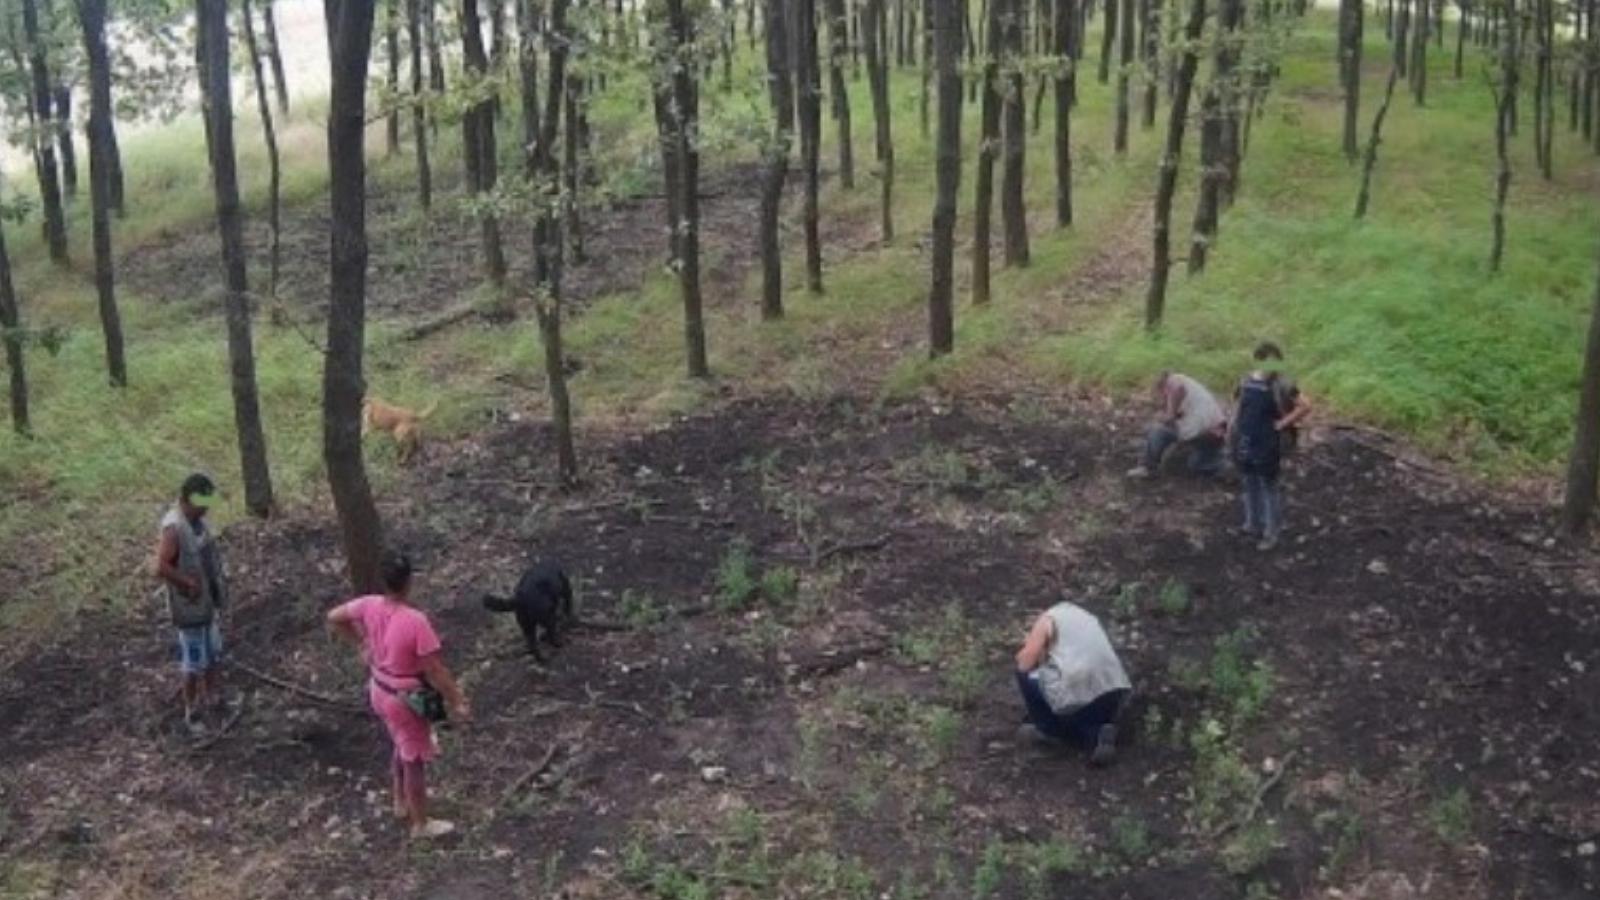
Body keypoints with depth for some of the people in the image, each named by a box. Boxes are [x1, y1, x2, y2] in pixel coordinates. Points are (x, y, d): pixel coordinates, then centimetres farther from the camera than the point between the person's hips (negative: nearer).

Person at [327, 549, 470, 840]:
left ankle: (401, 803, 49)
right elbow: (435, 671, -26)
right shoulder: (416, 621, -34)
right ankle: (421, 824, 31)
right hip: (407, 698, -7)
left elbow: (334, 619, 4)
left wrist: (362, 643, 15)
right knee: (415, 760, 13)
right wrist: (457, 701, -14)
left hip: (380, 689, 7)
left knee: (402, 747, 30)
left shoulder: (370, 606, -15)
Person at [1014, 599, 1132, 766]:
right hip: (1114, 690, 7)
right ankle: (1096, 733, 4)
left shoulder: (1047, 619, 10)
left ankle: (1050, 730, 18)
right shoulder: (1089, 618, 31)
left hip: (1076, 693, -7)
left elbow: (1024, 664, 0)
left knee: (1024, 674, 14)